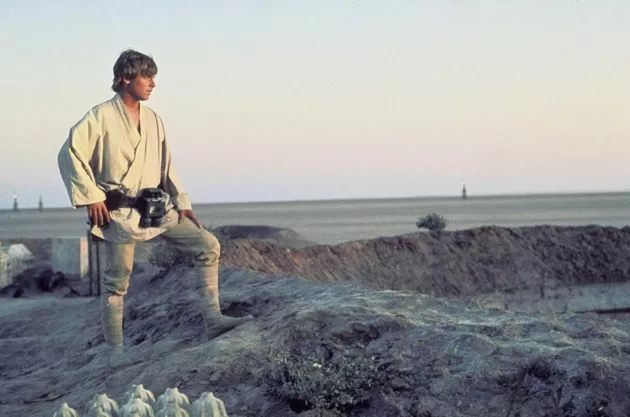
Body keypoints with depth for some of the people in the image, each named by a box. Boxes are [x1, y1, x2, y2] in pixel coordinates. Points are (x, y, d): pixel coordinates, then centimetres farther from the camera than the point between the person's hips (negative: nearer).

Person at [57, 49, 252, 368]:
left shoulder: (153, 119, 11)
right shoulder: (101, 116, -8)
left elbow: (166, 165, 17)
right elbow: (69, 154, -13)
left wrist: (182, 202, 10)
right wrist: (90, 196, -16)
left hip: (156, 208, 6)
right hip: (119, 213, -6)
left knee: (208, 246, -3)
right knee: (117, 280, 0)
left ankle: (213, 321, -1)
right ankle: (115, 351, 13)